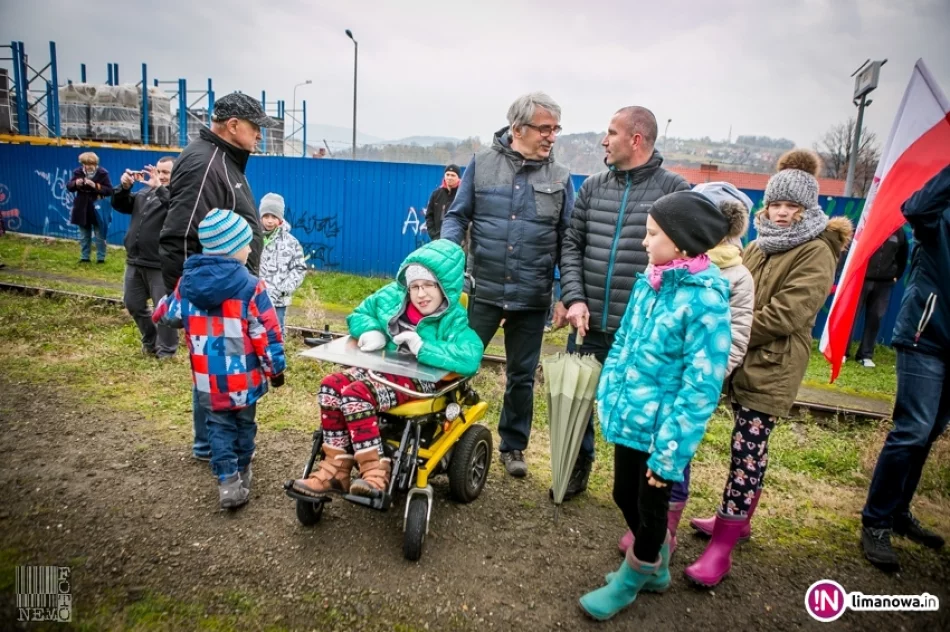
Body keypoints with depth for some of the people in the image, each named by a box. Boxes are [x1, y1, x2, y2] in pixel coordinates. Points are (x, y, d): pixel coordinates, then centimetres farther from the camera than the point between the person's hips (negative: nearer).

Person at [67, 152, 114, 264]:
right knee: (84, 236, 14)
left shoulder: (102, 173, -10)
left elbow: (109, 190, -15)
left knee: (100, 236, 5)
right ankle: (84, 257, 25)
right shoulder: (78, 172, 0)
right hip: (82, 209, 4)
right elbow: (69, 186, 5)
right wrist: (75, 183, -16)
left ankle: (100, 258, 15)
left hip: (97, 209, -4)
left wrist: (95, 185, -26)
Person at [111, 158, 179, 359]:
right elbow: (120, 205, 13)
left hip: (161, 264, -8)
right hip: (135, 260, 8)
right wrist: (124, 187, -4)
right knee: (134, 304, 18)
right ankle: (150, 341, 36)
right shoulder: (145, 192, 13)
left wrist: (159, 188, -31)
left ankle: (166, 349, 15)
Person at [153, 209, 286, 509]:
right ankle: (242, 473, 32)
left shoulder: (187, 281, -3)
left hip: (207, 377, 3)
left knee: (219, 425, 15)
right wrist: (276, 368, -3)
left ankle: (228, 481, 6)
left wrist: (159, 310, 37)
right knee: (244, 422, 18)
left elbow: (171, 315, 12)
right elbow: (266, 332, -15)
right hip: (243, 376, -3)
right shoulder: (250, 286, -16)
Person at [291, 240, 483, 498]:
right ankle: (336, 468, -10)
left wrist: (424, 347, -32)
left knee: (356, 394, -27)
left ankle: (375, 473, -22)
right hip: (381, 368, 7)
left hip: (419, 381, -7)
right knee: (331, 385, -14)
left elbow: (470, 358, -32)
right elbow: (359, 314, 17)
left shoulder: (453, 320, -15)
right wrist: (371, 331, -7)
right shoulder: (393, 296, 3)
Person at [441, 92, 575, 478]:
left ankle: (513, 446, 31)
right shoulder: (482, 163, 0)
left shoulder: (560, 177, 4)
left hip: (532, 297, 1)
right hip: (484, 290, -1)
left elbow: (567, 239, 4)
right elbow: (458, 216, 3)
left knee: (522, 376, 13)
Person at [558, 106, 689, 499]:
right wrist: (574, 298, -6)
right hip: (593, 324, 4)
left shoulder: (674, 189, -4)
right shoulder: (593, 186, 8)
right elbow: (572, 246, 7)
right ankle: (578, 467, 39)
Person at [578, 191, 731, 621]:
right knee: (624, 495, 21)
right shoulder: (651, 281, 1)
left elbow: (701, 386, -21)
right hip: (629, 416, 7)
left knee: (650, 506, 15)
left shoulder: (705, 299, -21)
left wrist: (670, 451, -19)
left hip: (659, 428, -7)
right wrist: (607, 395, 10)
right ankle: (654, 568, 47)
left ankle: (634, 577, 41)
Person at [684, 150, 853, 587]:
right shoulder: (757, 247, 15)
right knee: (748, 445, 17)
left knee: (748, 449, -4)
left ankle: (722, 546, 2)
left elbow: (784, 314, -17)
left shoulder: (816, 253, -8)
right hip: (739, 359, 7)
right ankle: (738, 519, 32)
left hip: (772, 368, -6)